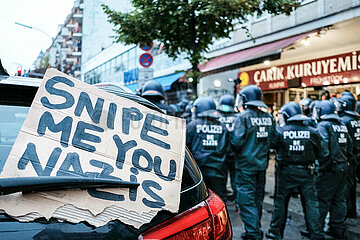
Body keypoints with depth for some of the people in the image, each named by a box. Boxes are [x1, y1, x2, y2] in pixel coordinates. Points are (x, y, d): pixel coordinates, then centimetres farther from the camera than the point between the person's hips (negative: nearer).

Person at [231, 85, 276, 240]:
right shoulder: (268, 117, 5)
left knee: (246, 201, 0)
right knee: (257, 199, 18)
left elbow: (237, 141, -20)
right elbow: (273, 139, 9)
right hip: (262, 164, 7)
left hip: (246, 165, -7)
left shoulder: (243, 117, -14)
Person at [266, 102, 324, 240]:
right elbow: (318, 152, 5)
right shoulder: (311, 131, -4)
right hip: (306, 171, 1)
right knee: (311, 203, 8)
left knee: (280, 201, 12)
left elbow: (274, 146, 4)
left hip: (286, 171, -1)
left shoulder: (280, 130, -9)